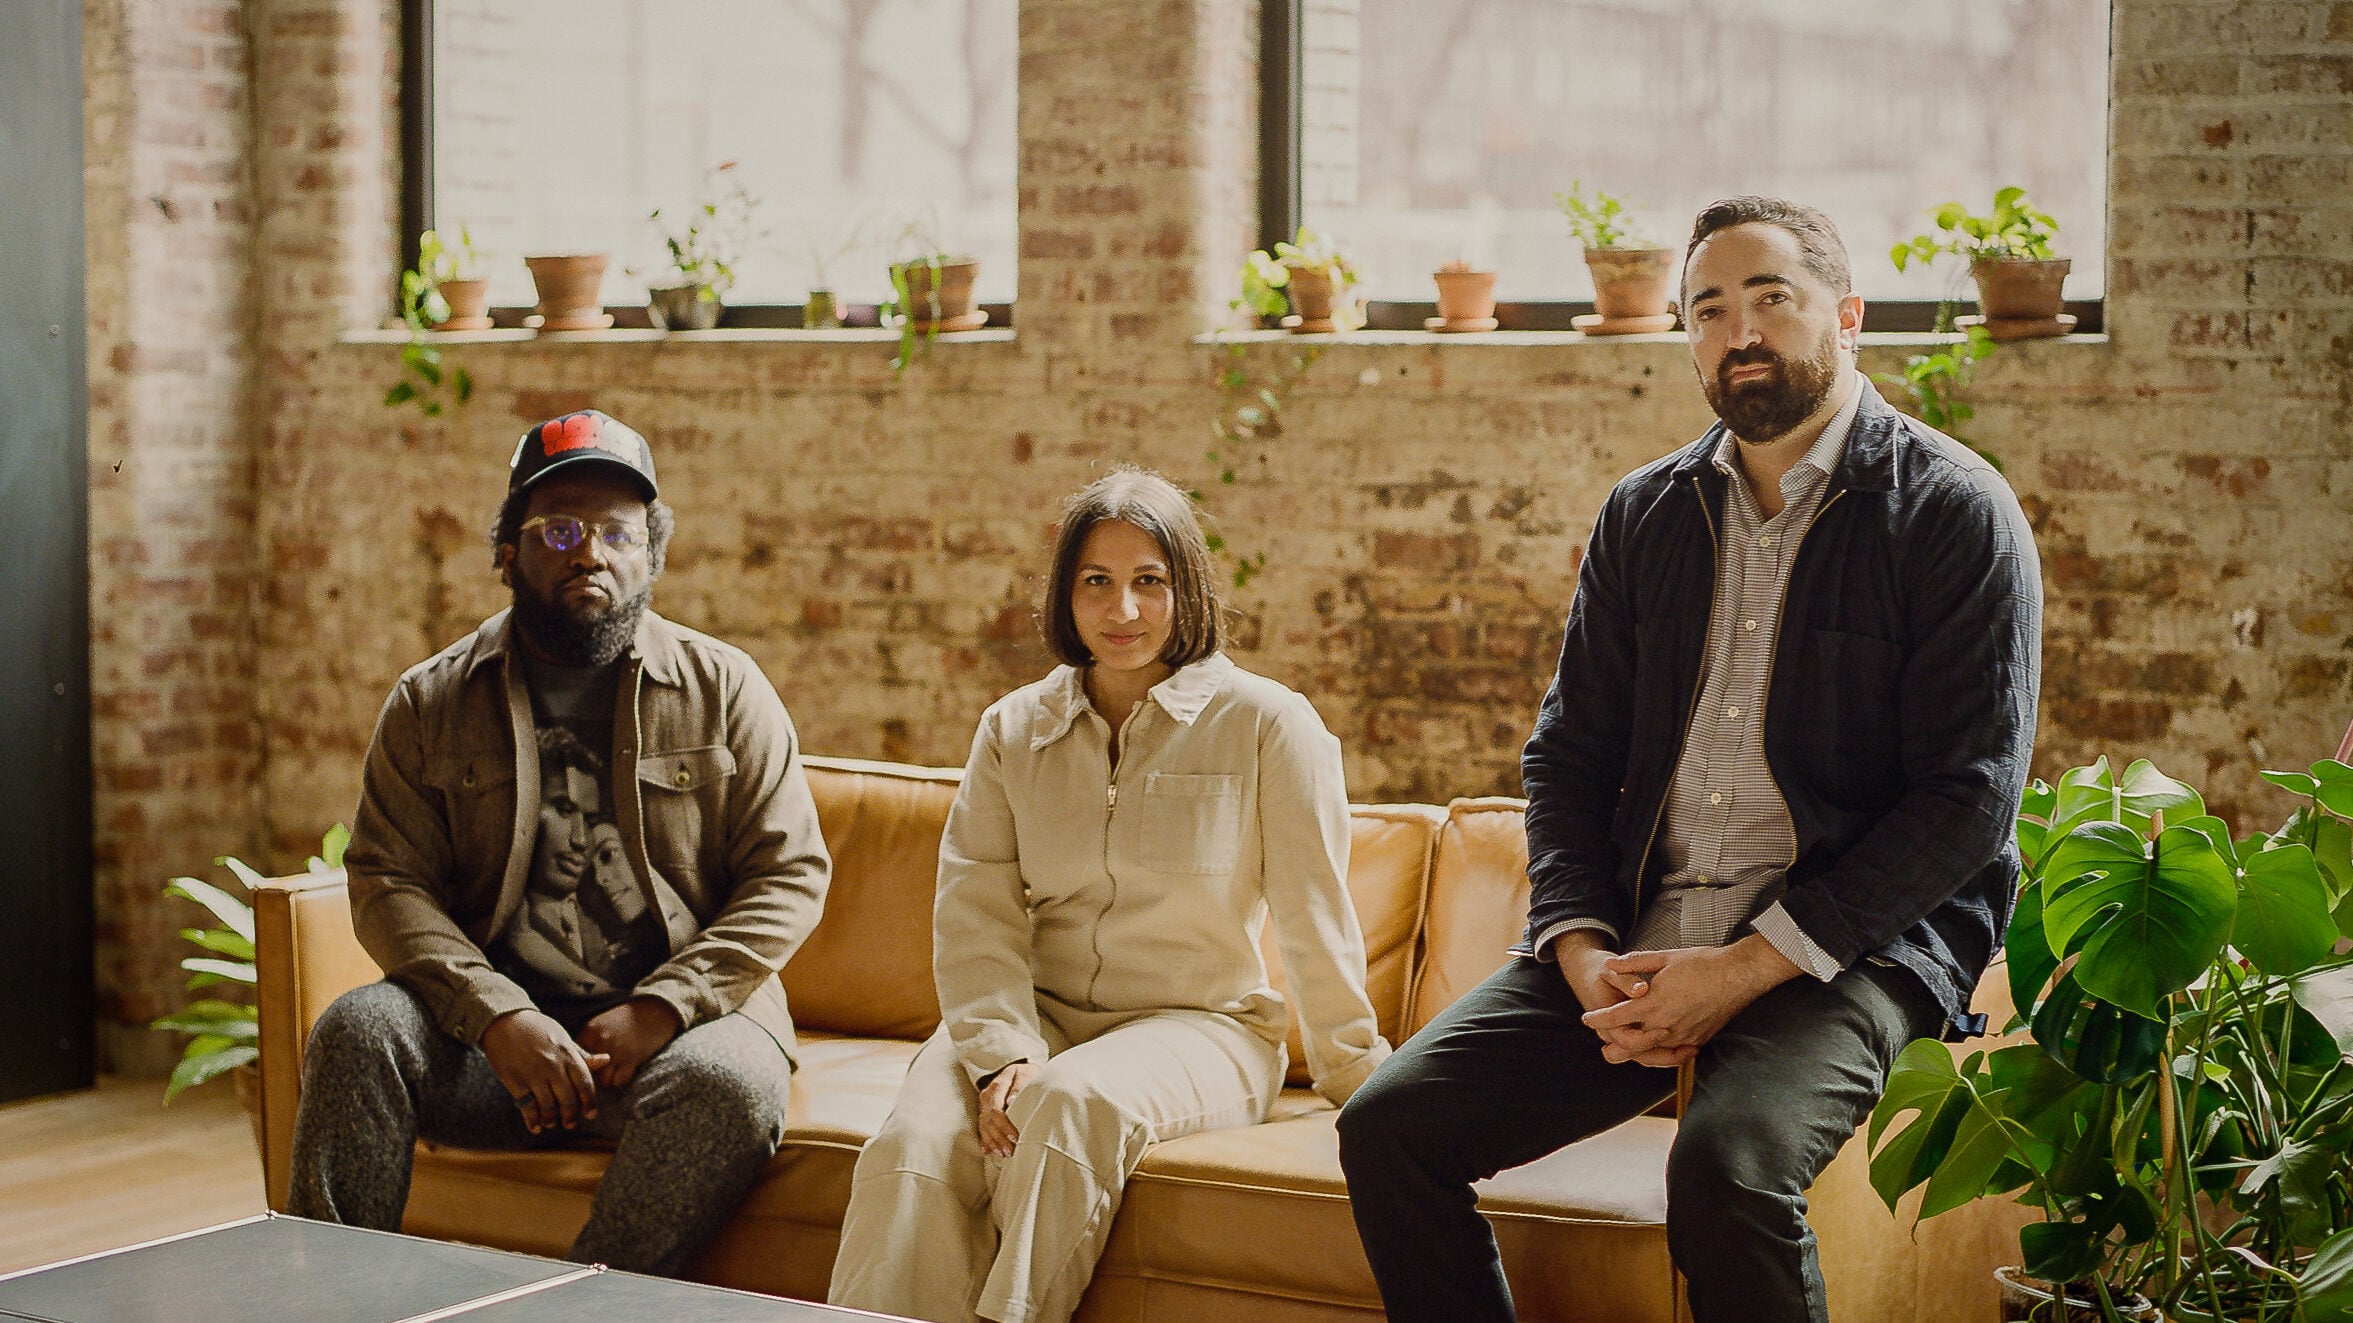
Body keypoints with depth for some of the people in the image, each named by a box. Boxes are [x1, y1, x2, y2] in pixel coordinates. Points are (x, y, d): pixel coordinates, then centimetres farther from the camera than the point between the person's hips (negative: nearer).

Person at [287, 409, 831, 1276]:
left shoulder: (724, 689, 8)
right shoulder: (431, 702, 10)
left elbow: (790, 876, 3)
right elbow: (390, 882, 0)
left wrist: (657, 1011, -12)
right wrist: (497, 1017, -18)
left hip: (678, 1017, -1)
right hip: (498, 1022, 1)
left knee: (731, 1080, -34)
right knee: (357, 1031, -27)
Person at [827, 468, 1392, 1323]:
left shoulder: (1266, 724, 0)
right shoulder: (1013, 729, 10)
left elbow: (1313, 919, 3)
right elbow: (975, 916, 1)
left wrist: (1356, 1078, 7)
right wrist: (1003, 1052, -15)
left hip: (1197, 1023, -3)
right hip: (1037, 1011, 3)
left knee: (1074, 1101, -37)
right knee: (912, 1150, -28)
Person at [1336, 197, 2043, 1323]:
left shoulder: (1956, 512, -2)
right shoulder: (1644, 514, 15)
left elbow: (1968, 796, -8)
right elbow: (1567, 754, 15)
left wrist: (1747, 967, -15)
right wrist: (1583, 953, -5)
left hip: (1852, 940, -5)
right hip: (1636, 937, 5)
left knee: (1728, 1165, -34)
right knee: (1388, 1127, -12)